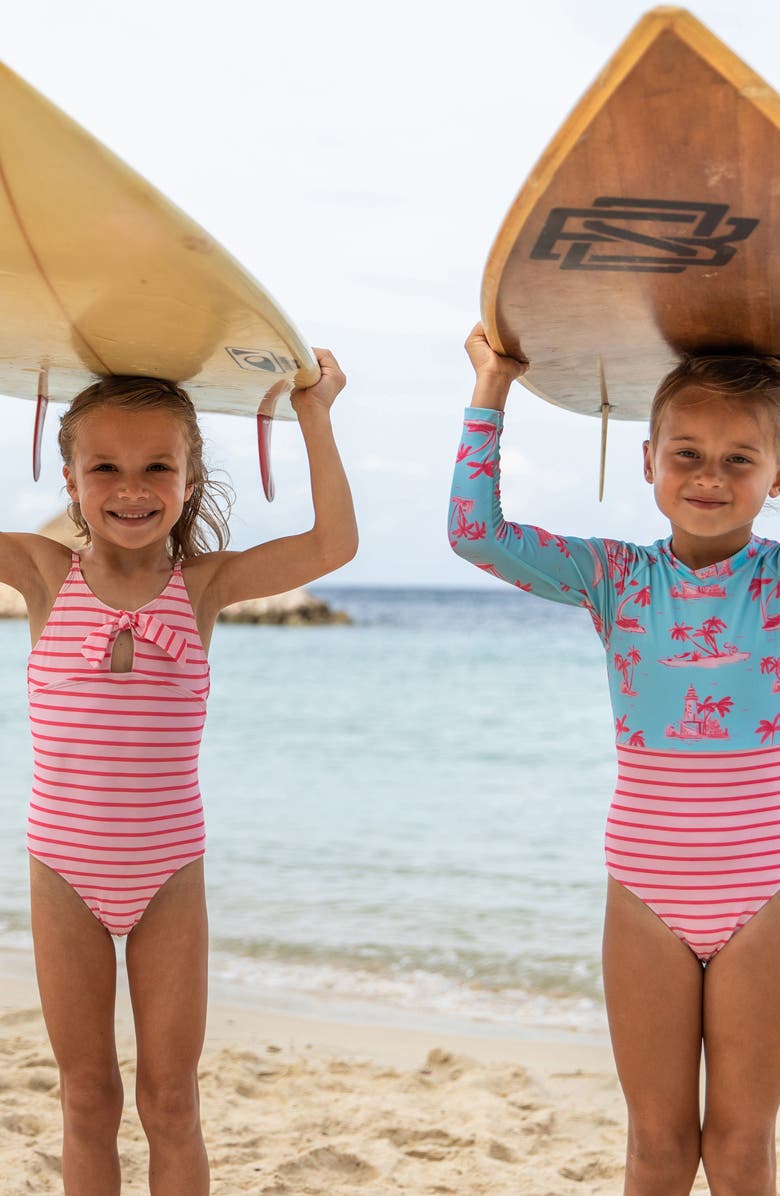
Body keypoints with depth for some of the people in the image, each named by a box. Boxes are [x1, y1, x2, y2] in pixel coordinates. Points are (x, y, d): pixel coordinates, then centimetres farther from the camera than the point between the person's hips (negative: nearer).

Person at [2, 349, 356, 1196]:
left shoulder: (203, 584, -6)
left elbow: (334, 545, -14)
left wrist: (314, 416, -12)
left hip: (168, 878, 0)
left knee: (170, 1104, 9)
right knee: (87, 1101, 13)